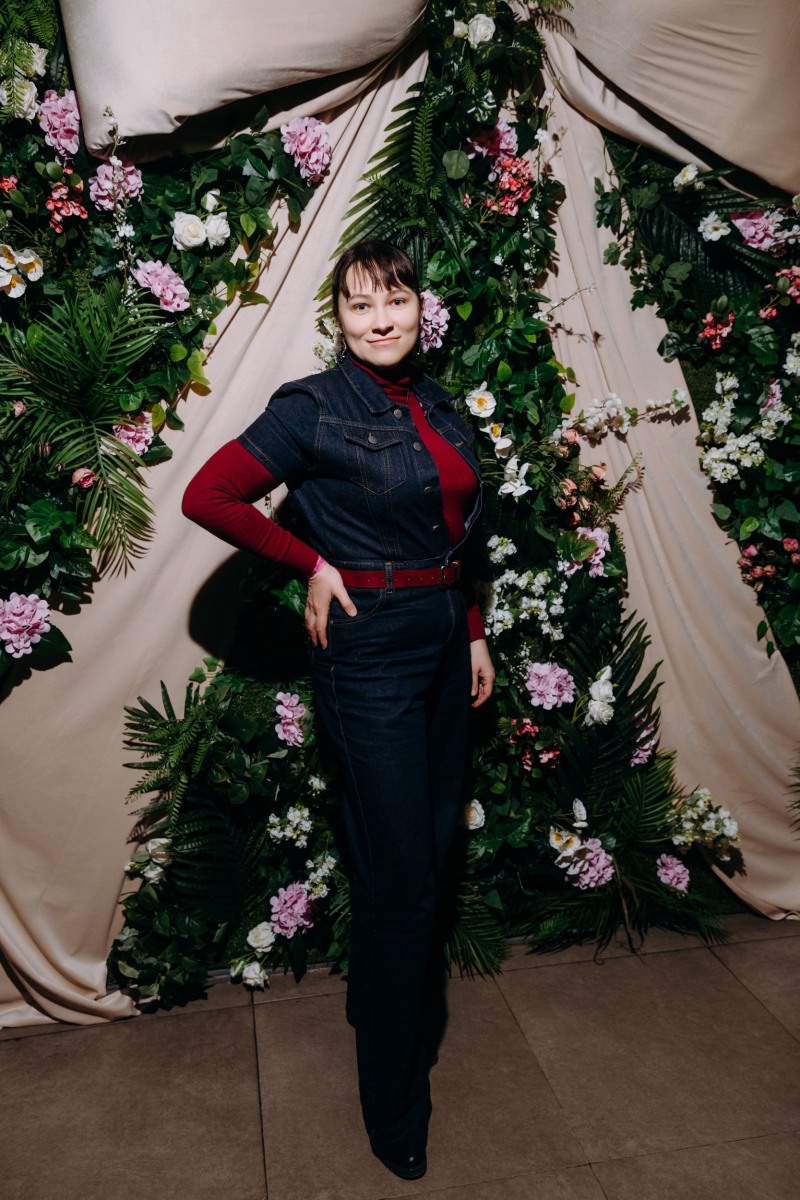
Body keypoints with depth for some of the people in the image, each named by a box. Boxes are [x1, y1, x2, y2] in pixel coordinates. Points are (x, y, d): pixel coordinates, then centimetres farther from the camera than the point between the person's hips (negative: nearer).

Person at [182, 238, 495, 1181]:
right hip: (370, 651, -7)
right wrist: (311, 562, -11)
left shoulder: (438, 407, 10)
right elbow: (206, 495, -13)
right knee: (400, 875, 0)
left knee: (433, 845, 17)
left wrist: (473, 635, 16)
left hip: (443, 638, 7)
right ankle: (395, 1109, 21)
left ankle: (383, 1001, 44)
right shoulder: (314, 409, -11)